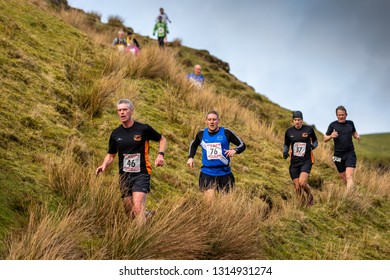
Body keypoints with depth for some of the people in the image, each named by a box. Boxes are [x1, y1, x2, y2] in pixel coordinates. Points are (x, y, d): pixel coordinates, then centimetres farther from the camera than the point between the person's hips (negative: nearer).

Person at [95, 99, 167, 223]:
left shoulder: (144, 129, -3)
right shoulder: (116, 133, 8)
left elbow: (162, 139, 11)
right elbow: (111, 155, 20)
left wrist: (160, 154, -6)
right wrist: (104, 165, 0)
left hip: (141, 174, -5)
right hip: (124, 175, 5)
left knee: (138, 209, -20)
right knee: (129, 212, 5)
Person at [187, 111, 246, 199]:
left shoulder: (226, 132, -2)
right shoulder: (202, 134, 7)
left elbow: (242, 145, 3)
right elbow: (193, 145, 28)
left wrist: (234, 150, -17)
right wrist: (190, 157, 13)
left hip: (224, 173, 0)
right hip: (207, 173, 0)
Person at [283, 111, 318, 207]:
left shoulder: (309, 129, -1)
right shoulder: (289, 131, 4)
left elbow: (315, 141, 13)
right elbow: (286, 145, 17)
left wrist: (313, 146, -9)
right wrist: (285, 152, -4)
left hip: (306, 160, -3)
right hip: (294, 162, 3)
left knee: (302, 183, -21)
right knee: (297, 187, 0)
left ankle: (310, 195, 9)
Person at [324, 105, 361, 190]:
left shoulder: (350, 123, 5)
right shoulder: (333, 125, 0)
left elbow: (354, 132, 24)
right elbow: (325, 139, 3)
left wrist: (357, 136, 0)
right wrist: (331, 136, -19)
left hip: (350, 154, -1)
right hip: (338, 154, 1)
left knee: (349, 176, -17)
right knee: (343, 177, 11)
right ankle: (350, 190, 37)